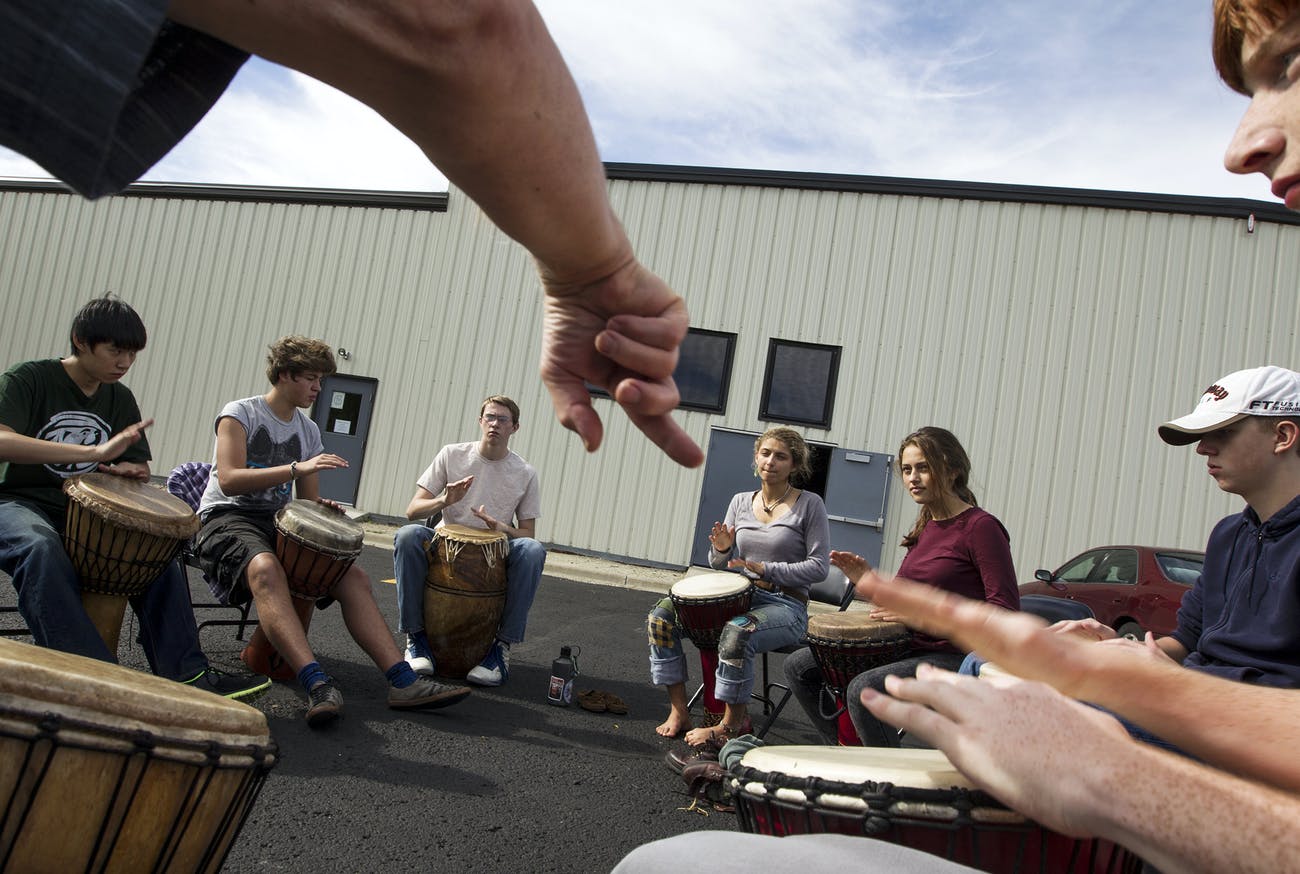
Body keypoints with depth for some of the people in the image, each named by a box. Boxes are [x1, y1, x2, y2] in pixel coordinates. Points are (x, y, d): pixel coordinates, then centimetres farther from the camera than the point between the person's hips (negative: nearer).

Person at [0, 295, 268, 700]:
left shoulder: (121, 399, 9)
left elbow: (138, 465, 14)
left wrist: (128, 470, -13)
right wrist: (96, 453, -37)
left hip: (82, 509, 6)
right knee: (41, 549, -38)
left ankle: (185, 674, -19)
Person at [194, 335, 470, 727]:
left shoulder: (308, 430, 16)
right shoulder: (240, 414, -3)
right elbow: (228, 481, -18)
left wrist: (322, 507, -6)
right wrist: (297, 468, -25)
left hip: (279, 522, 6)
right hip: (226, 518, -6)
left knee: (353, 576, -14)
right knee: (266, 568, -40)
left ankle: (403, 681, -21)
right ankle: (317, 683, -50)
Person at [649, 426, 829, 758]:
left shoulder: (809, 504, -3)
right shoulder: (741, 502, 11)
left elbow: (819, 567, -8)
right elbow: (720, 564, 13)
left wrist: (764, 569, -16)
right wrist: (722, 550, -11)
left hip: (786, 605, -6)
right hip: (740, 596, 6)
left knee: (737, 633, -37)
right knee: (662, 615, -11)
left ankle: (732, 723, -14)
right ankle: (679, 711, -5)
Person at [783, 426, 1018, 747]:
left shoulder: (981, 527, -12)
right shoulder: (925, 527, 13)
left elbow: (1006, 609, -18)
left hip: (955, 657, -9)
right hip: (910, 647, 9)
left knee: (864, 689, -32)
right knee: (800, 667, 4)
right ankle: (848, 749, 16)